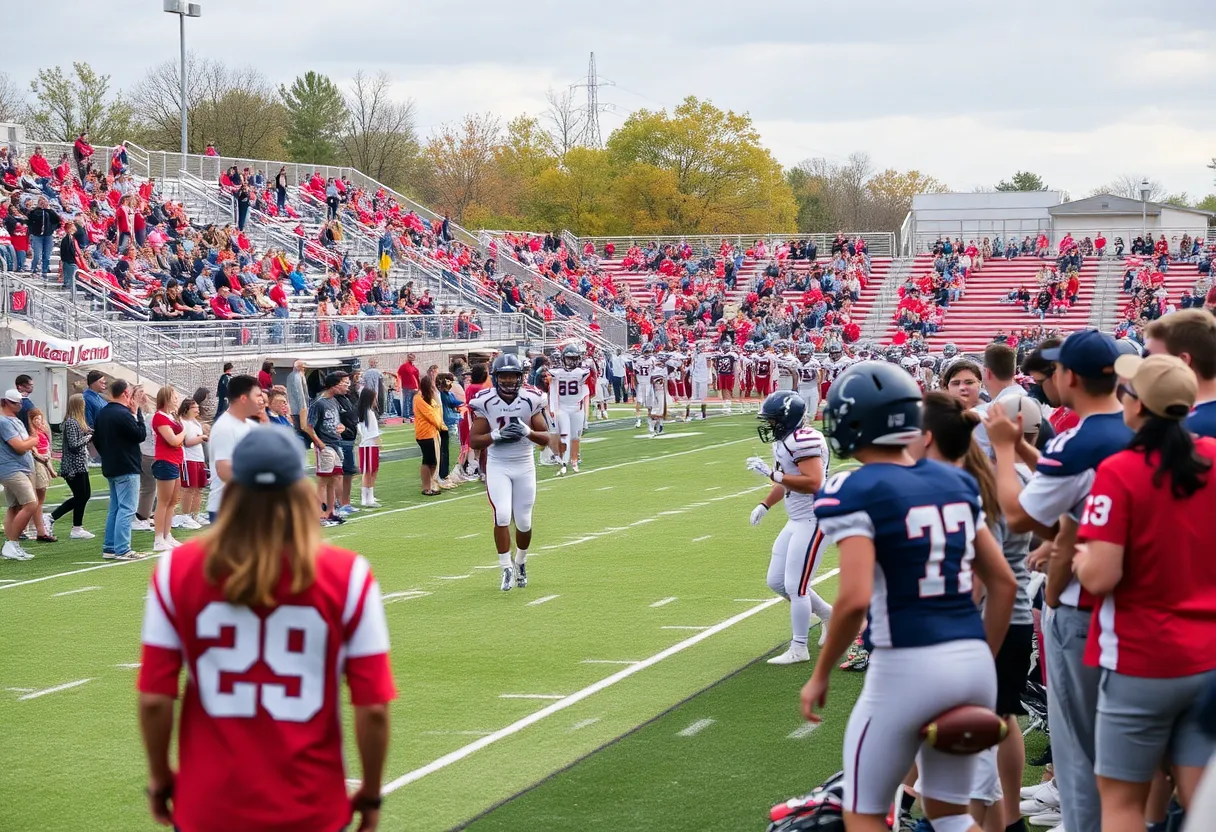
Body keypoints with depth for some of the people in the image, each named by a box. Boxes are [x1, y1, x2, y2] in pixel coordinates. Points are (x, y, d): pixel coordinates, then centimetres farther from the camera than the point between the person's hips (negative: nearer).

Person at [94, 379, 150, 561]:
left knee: (114, 508, 16)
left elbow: (96, 439, 16)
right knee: (126, 509, -7)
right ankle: (122, 550, -10)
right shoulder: (123, 414, -20)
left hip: (110, 469, 9)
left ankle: (109, 547, 18)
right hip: (127, 470, -9)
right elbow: (141, 435, -14)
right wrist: (137, 413, -8)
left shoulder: (102, 413, 9)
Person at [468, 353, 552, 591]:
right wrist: (496, 435, -23)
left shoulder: (531, 401, -6)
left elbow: (546, 438, -3)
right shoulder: (485, 402, -8)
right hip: (498, 466, -1)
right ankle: (507, 569, -1)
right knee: (502, 516, -13)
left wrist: (528, 432, -22)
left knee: (524, 521, 6)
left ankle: (520, 562, 32)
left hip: (525, 466, 1)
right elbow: (474, 441, -7)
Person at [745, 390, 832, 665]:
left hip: (813, 521, -10)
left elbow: (813, 483, -29)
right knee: (777, 582, 14)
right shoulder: (784, 442, 10)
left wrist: (771, 473, -28)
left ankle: (798, 649, 6)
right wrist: (764, 505, 12)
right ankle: (828, 614, 30)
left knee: (795, 586, -5)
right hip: (796, 521, 10)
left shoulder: (805, 440, -21)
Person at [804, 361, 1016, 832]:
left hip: (906, 667, -6)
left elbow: (855, 599, -20)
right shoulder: (956, 482, 11)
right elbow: (1004, 584, 13)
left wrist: (820, 675, -7)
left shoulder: (855, 492, -10)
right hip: (973, 659, 6)